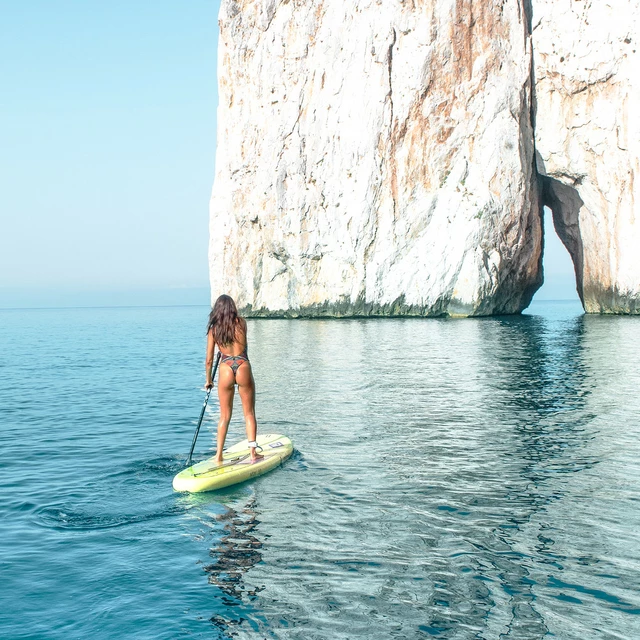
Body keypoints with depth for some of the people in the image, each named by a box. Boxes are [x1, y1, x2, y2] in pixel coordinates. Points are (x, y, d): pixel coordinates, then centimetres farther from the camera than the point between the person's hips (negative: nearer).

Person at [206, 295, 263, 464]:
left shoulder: (213, 330, 3)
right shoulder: (242, 323, 2)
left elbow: (209, 359, 5)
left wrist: (208, 380, 19)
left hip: (225, 370, 1)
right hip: (243, 368, -1)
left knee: (225, 416, 13)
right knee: (249, 413, 9)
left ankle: (219, 455, 14)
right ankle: (253, 452, 8)